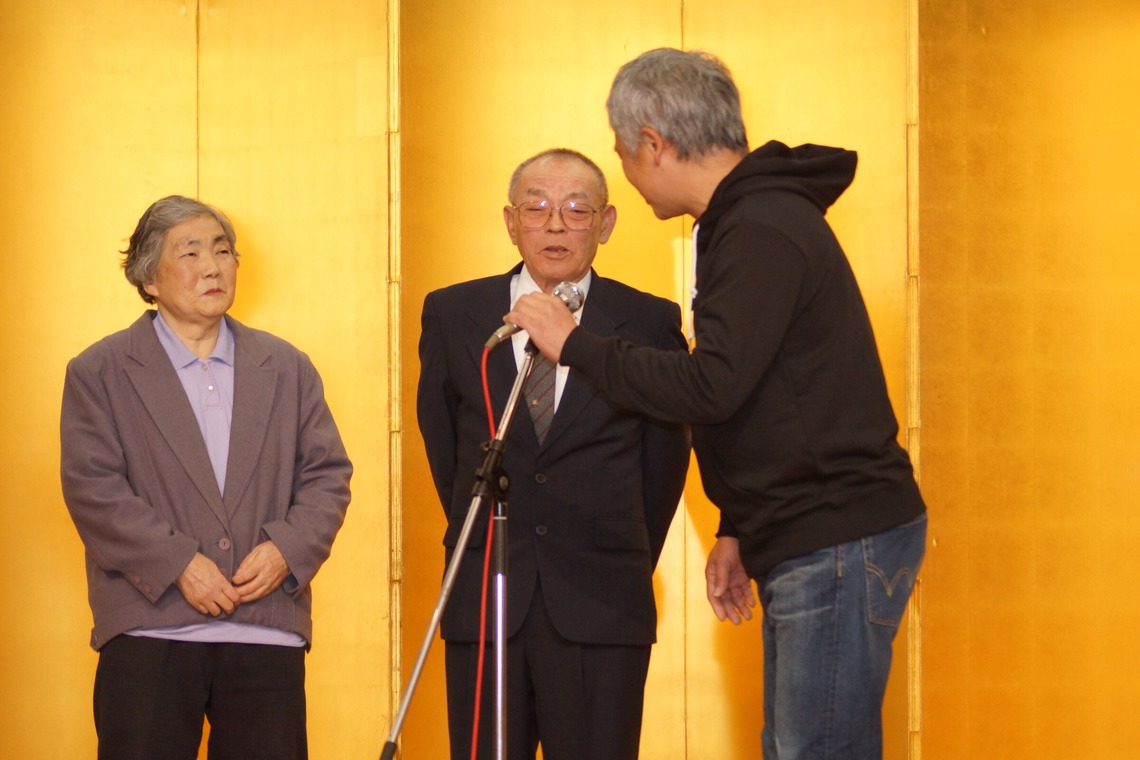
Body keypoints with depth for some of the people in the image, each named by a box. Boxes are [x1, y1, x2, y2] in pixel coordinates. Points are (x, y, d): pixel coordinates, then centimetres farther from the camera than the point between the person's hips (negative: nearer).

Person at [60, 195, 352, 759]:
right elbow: (93, 488, -4)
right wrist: (177, 564, -14)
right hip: (150, 633, -2)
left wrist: (287, 549, -7)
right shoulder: (98, 373, 6)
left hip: (268, 632, 2)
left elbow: (328, 475, 12)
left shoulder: (287, 368, 16)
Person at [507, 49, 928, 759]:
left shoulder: (761, 232, -16)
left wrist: (575, 343, -15)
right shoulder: (759, 217, 18)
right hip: (808, 541, 11)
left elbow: (712, 386, -25)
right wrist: (737, 529, 23)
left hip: (840, 545, -11)